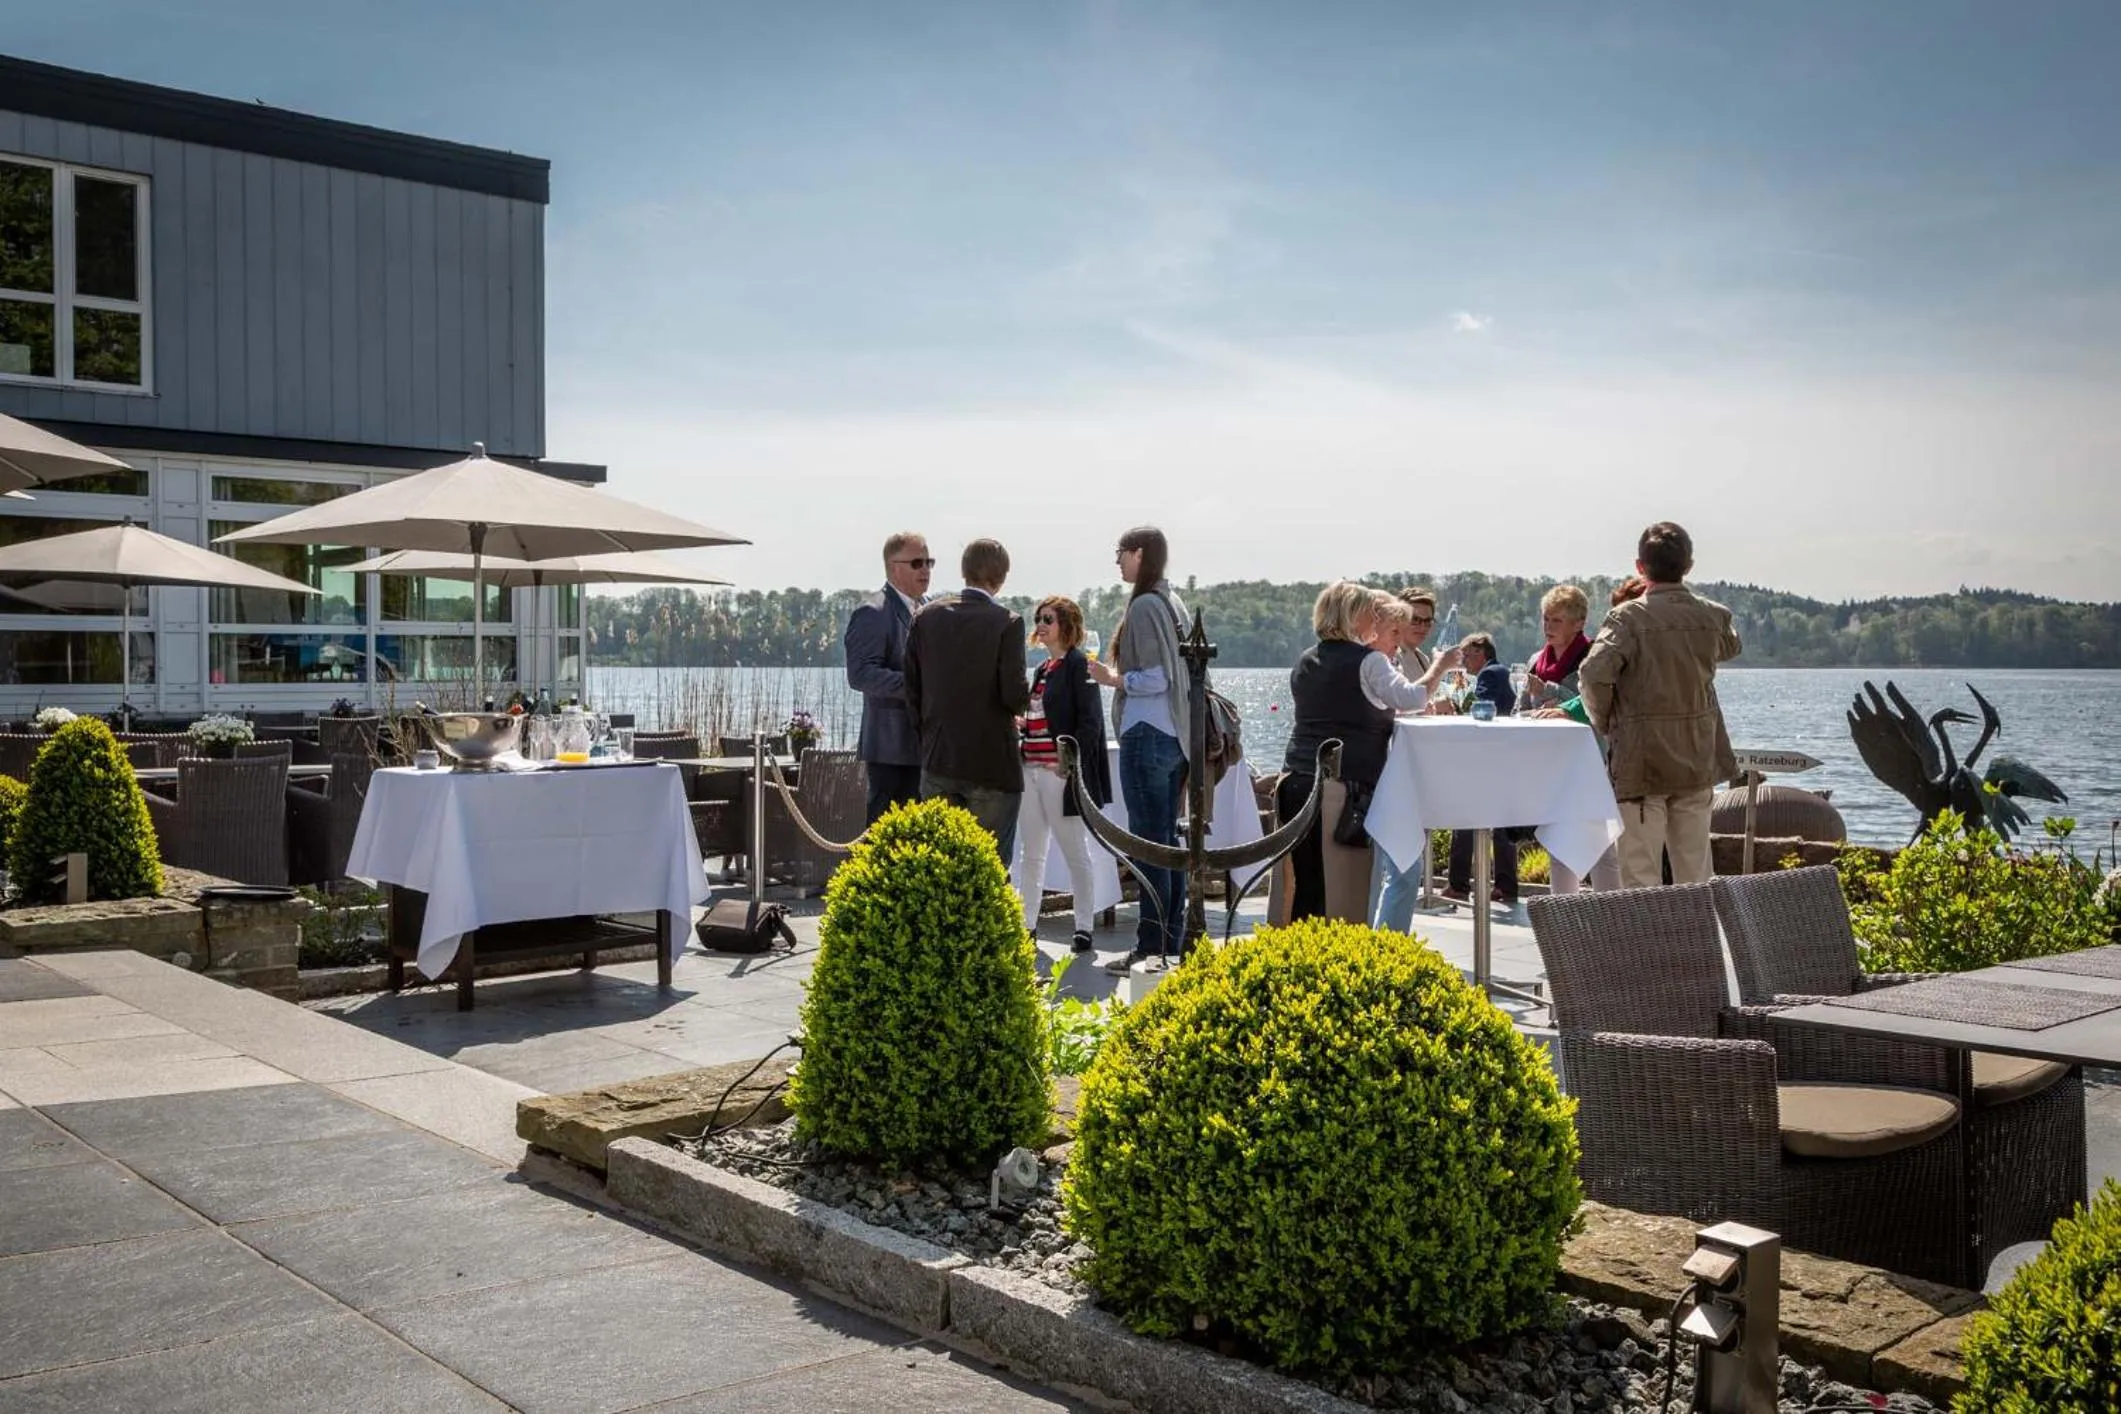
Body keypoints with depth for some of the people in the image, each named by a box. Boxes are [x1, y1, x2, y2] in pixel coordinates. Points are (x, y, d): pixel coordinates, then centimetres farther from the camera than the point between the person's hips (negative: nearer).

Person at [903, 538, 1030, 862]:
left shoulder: (926, 618, 3)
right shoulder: (1007, 623, -11)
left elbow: (911, 687, 5)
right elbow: (1014, 692, -15)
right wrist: (1024, 703, 7)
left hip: (937, 762, 4)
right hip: (991, 763, -4)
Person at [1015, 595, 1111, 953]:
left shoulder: (1078, 664, -7)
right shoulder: (1042, 669, 17)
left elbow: (1089, 722, -14)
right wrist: (1021, 723, 5)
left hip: (1062, 773, -8)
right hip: (1031, 770, 8)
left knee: (1075, 853, -1)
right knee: (1031, 854, 11)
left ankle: (1083, 929, 6)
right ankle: (1027, 924, 17)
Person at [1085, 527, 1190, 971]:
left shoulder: (1144, 605, -13)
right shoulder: (1173, 604, 14)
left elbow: (1156, 678, -18)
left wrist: (1114, 679, -5)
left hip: (1147, 735, -9)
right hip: (1175, 735, 9)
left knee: (1148, 844, -6)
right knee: (1168, 840, 13)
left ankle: (1152, 947, -4)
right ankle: (1174, 942, 19)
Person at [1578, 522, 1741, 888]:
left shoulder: (1629, 617, -12)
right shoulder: (1713, 616, 3)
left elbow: (1594, 674, -25)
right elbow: (1730, 646, 27)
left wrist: (1604, 721, -7)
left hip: (1642, 765, -5)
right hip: (1697, 762, 5)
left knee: (1641, 881, -1)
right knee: (1695, 880, 12)